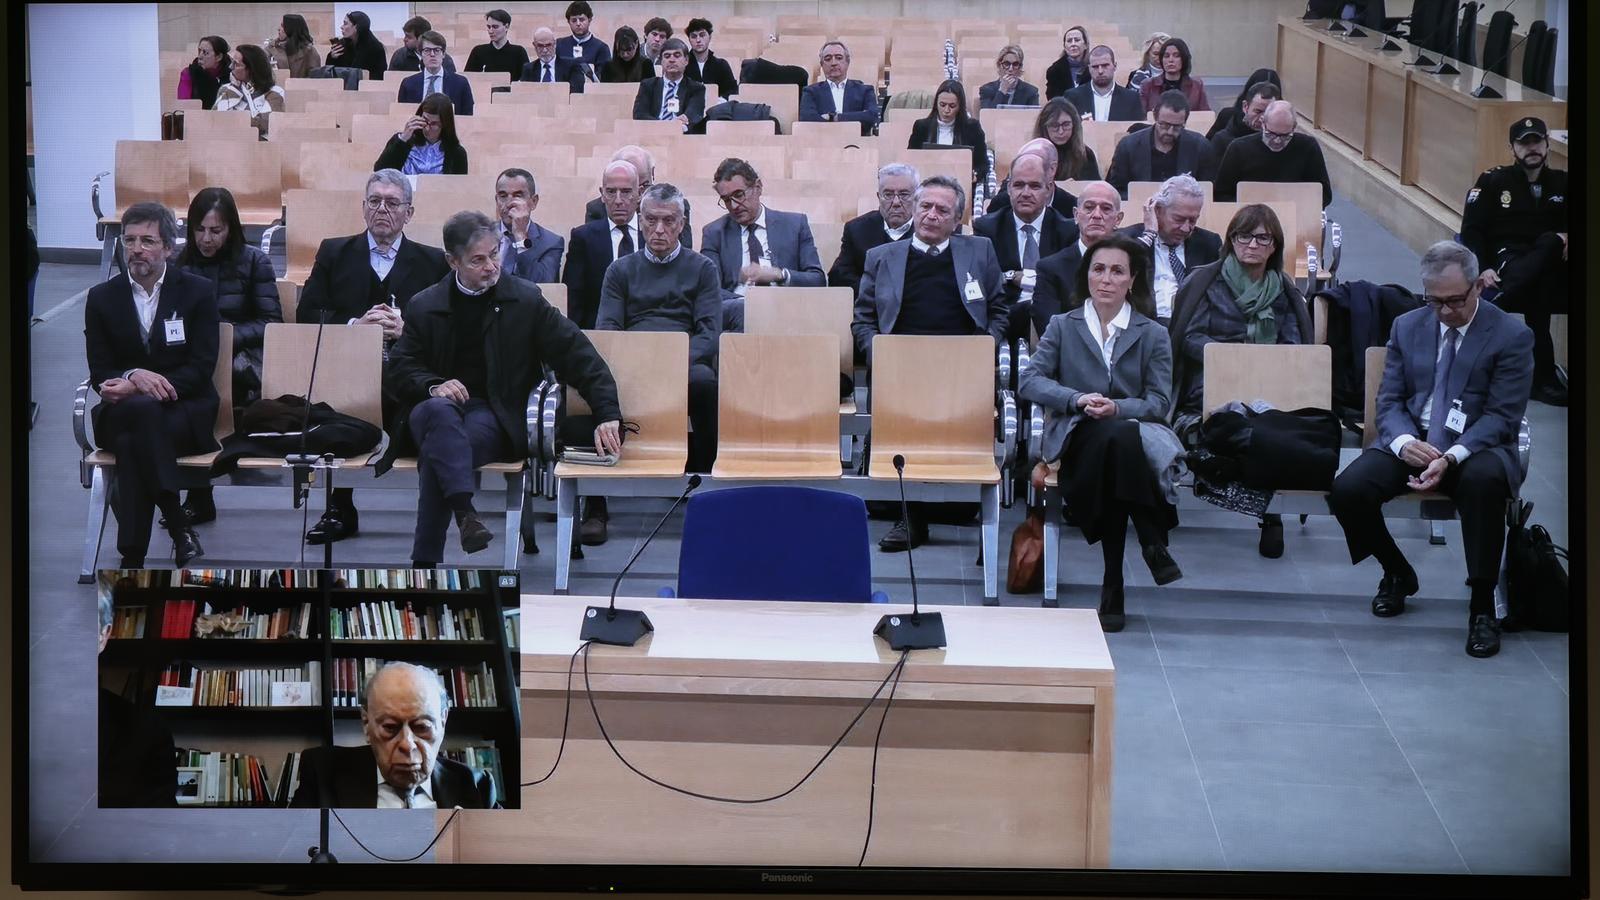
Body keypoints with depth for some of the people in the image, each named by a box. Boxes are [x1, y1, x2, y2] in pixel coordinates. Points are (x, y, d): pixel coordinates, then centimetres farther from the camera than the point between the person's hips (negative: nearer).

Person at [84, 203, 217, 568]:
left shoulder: (198, 292, 4)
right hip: (122, 413, 1)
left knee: (132, 442, -36)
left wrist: (134, 389, -17)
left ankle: (132, 558, -31)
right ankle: (179, 527, -34)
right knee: (141, 410, -37)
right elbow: (100, 374, 5)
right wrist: (134, 377, -21)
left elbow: (201, 369, -4)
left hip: (186, 416, -1)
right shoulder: (102, 298, 10)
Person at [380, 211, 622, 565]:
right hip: (436, 406, 1)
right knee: (440, 412, -38)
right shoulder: (424, 306, 12)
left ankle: (425, 562, -37)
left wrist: (608, 416, -10)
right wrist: (433, 386, -14)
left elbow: (580, 358, 3)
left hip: (493, 416, -1)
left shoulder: (525, 300, 8)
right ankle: (465, 516, -51)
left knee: (438, 448, -35)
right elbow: (397, 370, 10)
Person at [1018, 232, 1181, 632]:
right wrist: (1077, 399, -13)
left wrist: (1117, 408, -16)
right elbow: (1028, 380, 5)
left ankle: (1113, 588, -34)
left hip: (1130, 434, 1)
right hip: (1078, 439, -1)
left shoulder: (1153, 335, 18)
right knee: (1117, 435, -39)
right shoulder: (1063, 326, 19)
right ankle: (1152, 543, -33)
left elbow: (1159, 401, 6)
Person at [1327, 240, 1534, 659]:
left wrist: (1452, 457, -25)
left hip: (1475, 448, -4)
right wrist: (1405, 442, -16)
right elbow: (1389, 400, 8)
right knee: (1347, 490, -24)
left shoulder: (1512, 336, -4)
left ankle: (1482, 604, -25)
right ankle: (1397, 573, 7)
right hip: (1412, 440, 4)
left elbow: (1502, 416, -9)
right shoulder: (1407, 327, 10)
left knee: (1485, 480, -41)